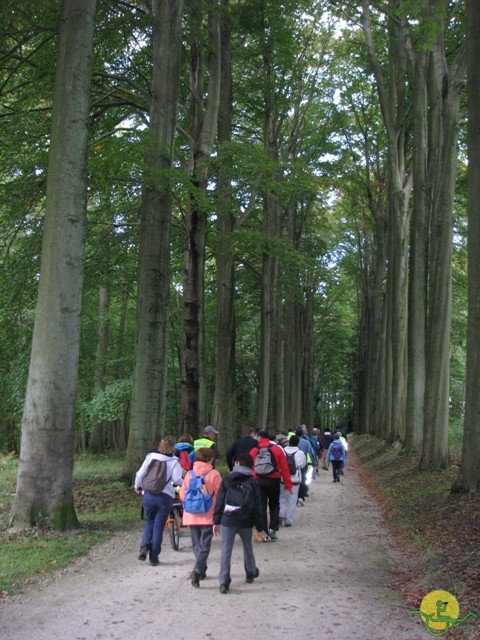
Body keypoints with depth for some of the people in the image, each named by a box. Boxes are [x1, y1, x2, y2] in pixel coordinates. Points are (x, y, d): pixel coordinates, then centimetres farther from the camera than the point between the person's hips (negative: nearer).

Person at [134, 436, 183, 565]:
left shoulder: (150, 457, 3)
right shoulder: (174, 461, -4)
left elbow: (140, 474, 2)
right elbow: (176, 479, -13)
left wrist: (137, 487, 19)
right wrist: (183, 483, 9)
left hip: (148, 495, 2)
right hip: (165, 497, -2)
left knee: (149, 522, 21)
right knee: (159, 526, 7)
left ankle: (144, 547, -1)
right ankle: (154, 557, 10)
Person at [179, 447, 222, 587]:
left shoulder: (189, 474, 3)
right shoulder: (214, 474, -7)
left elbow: (182, 494, 2)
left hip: (191, 516, 3)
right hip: (208, 516, -3)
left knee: (196, 544, 18)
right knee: (204, 545, -1)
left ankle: (201, 570, 22)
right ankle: (197, 570, -19)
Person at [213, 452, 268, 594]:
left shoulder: (226, 480, 0)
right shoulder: (252, 482, 1)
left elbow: (219, 502, -2)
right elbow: (257, 506, 1)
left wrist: (216, 521, 3)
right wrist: (260, 528, 5)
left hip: (227, 521, -1)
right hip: (246, 522, 1)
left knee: (226, 550, 0)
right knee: (247, 547, 23)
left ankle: (224, 582, -8)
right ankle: (250, 573, 41)